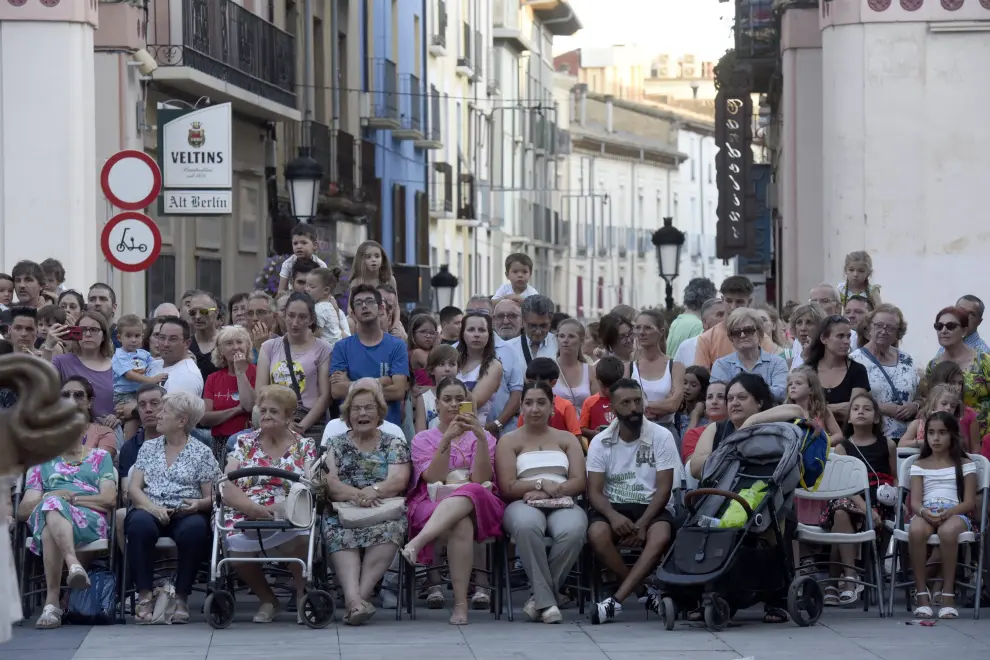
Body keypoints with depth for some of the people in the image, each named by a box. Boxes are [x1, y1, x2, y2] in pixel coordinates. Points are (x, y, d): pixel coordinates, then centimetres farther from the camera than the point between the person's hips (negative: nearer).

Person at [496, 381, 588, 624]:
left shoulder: (567, 439, 22)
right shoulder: (509, 441, 15)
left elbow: (580, 482, 8)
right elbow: (507, 488, 2)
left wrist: (553, 490, -9)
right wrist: (541, 483, -9)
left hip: (562, 504, 2)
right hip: (524, 505, -2)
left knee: (572, 531, -38)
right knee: (526, 526, -42)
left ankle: (541, 596, -21)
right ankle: (547, 600, -36)